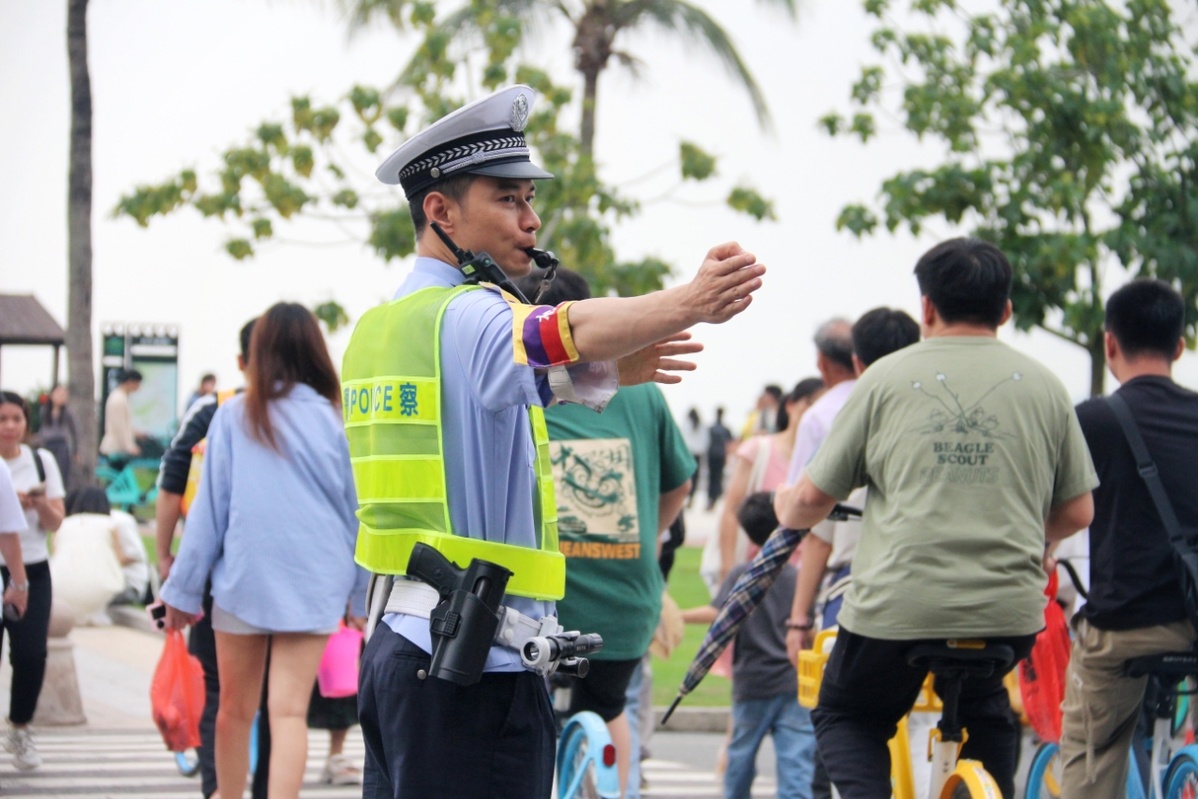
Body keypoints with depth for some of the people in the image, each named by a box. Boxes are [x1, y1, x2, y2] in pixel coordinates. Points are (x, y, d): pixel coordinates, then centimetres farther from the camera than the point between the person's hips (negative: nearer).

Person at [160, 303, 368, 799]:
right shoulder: (332, 419, 0)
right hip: (314, 583, 0)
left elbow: (209, 508, 0)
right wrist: (364, 595, 17)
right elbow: (355, 511, 6)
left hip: (244, 577, 0)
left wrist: (183, 589, 7)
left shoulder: (233, 417, -2)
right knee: (290, 710, -5)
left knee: (236, 707, 14)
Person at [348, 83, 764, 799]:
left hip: (395, 642, 10)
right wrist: (686, 304, -49)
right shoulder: (462, 317, -12)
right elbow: (569, 331, -33)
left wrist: (600, 371, 21)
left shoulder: (378, 329, 18)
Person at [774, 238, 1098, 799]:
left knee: (845, 715, 21)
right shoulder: (1042, 386, 8)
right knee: (986, 712, 31)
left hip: (898, 604, -2)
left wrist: (786, 510, 30)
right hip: (1007, 609, 3)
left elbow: (811, 500, 6)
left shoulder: (888, 378, 2)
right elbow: (1076, 512, 13)